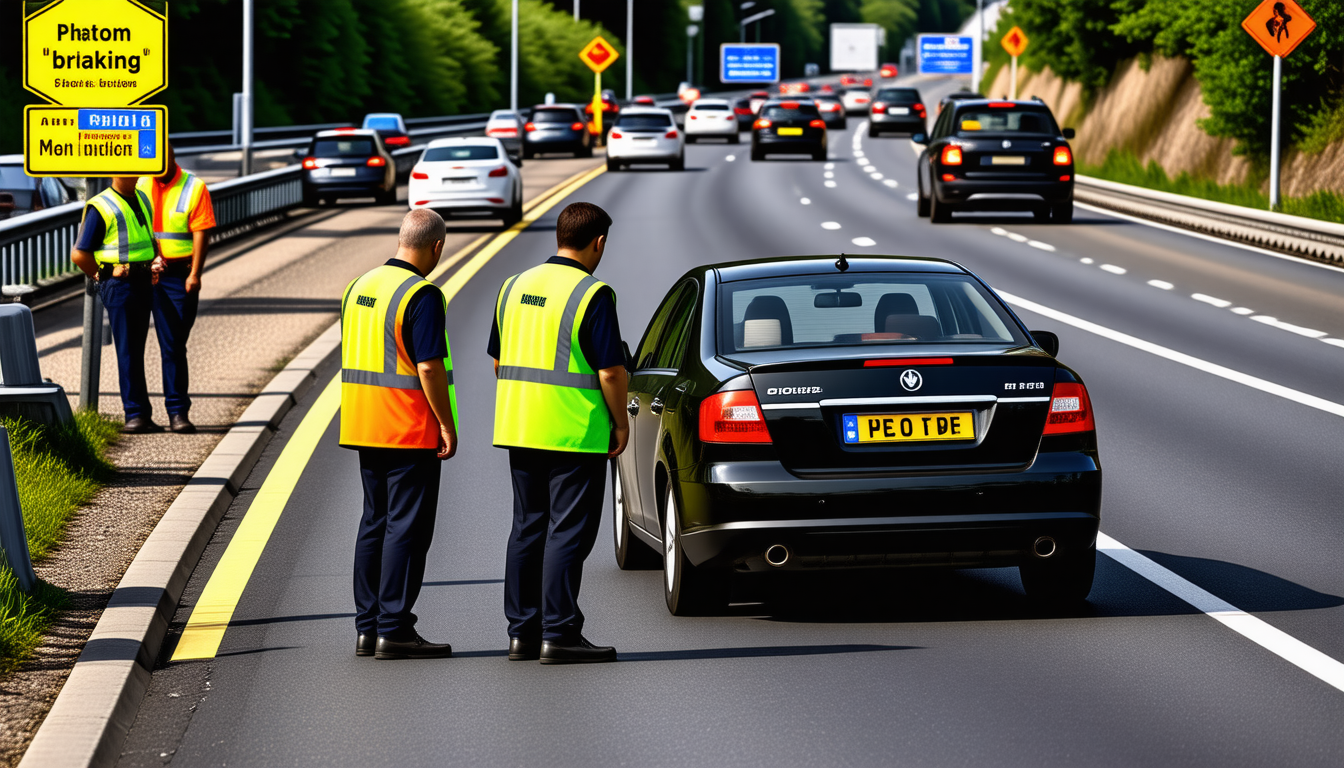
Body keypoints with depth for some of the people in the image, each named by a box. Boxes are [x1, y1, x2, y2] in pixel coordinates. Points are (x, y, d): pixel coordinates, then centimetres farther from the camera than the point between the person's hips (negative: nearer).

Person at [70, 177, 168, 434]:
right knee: (127, 351, -7)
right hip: (118, 284, -7)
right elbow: (79, 254, -8)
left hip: (144, 284, 7)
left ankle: (142, 415, 12)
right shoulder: (100, 207, -7)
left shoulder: (142, 200, 15)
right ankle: (135, 413, -7)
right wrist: (104, 277, 0)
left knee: (136, 350, 10)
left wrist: (156, 259, 11)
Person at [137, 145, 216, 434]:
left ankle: (177, 411, 3)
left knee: (175, 345, -1)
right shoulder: (141, 187, 10)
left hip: (180, 275, -3)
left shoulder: (194, 188, -2)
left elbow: (201, 233, -7)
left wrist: (195, 274, -15)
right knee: (170, 345, 3)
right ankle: (177, 408, 7)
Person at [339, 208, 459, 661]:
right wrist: (447, 425, -13)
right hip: (410, 432, -8)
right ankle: (394, 630, -5)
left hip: (366, 427, 8)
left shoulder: (361, 286, 11)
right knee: (407, 526, -4)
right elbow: (429, 367, -21)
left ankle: (367, 626, 15)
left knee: (375, 522, 13)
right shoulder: (422, 296, -16)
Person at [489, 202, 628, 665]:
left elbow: (498, 361, 16)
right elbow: (611, 371, -15)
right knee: (568, 531, -3)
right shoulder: (591, 295, -13)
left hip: (519, 429, 7)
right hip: (574, 433, -7)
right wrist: (620, 423, -2)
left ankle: (521, 631, 14)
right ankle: (559, 634, -5)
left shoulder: (515, 287, 10)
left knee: (527, 528, 13)